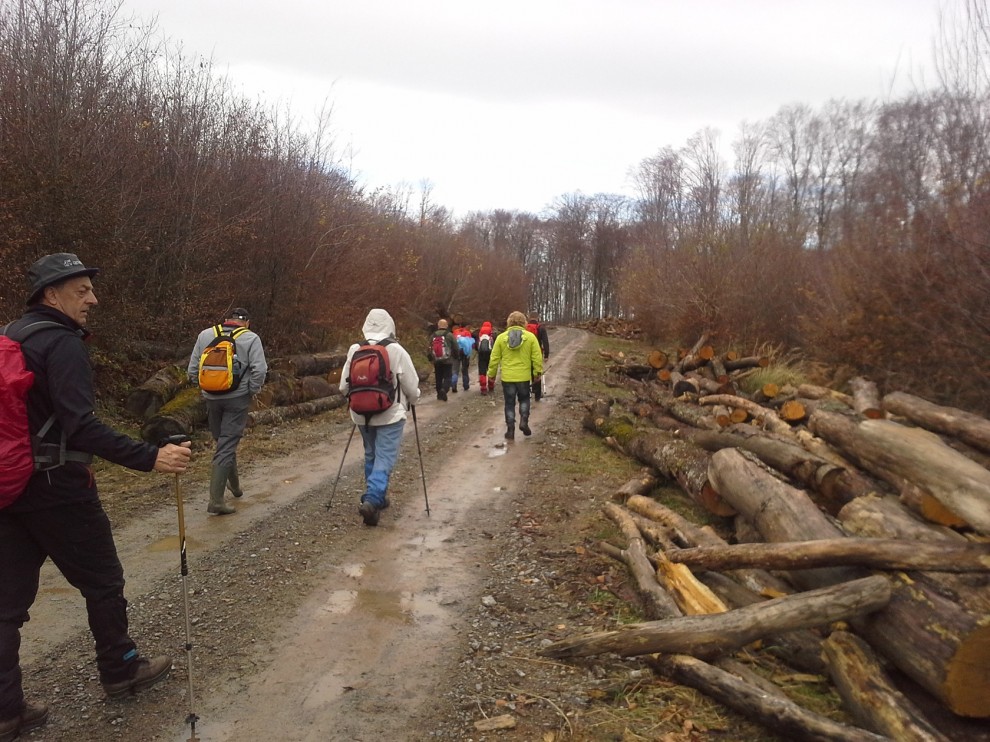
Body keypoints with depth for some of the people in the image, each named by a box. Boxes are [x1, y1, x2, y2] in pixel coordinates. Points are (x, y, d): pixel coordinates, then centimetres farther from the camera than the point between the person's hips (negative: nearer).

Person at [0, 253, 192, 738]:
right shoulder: (62, 343, -16)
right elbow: (81, 425, -28)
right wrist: (149, 458, -34)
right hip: (56, 488, -8)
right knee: (102, 582, 11)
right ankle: (121, 671, 27)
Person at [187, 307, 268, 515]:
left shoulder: (205, 335, 7)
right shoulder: (250, 338, -4)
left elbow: (193, 368, 7)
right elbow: (260, 370, -13)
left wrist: (202, 386, 17)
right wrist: (253, 390, 1)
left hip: (211, 398, 4)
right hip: (237, 398, -4)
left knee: (223, 441, 20)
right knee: (226, 447, -2)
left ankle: (235, 486, 34)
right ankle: (216, 500, -6)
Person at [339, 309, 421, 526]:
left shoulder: (354, 350, -1)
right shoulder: (396, 351, -11)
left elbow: (344, 386, 2)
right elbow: (411, 385, -6)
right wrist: (412, 401, 15)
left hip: (362, 414, 4)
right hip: (390, 414, -4)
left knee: (371, 455, 19)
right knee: (385, 458, -3)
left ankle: (376, 497, 28)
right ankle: (372, 500, -18)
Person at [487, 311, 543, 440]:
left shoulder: (501, 337, -1)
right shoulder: (530, 336, -3)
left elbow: (494, 358, 1)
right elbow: (537, 356, -3)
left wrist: (491, 374, 11)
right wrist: (537, 372, 8)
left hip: (507, 376, 0)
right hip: (524, 376, 0)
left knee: (509, 403, 9)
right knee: (524, 399, 21)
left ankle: (510, 430, 9)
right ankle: (524, 420, 2)